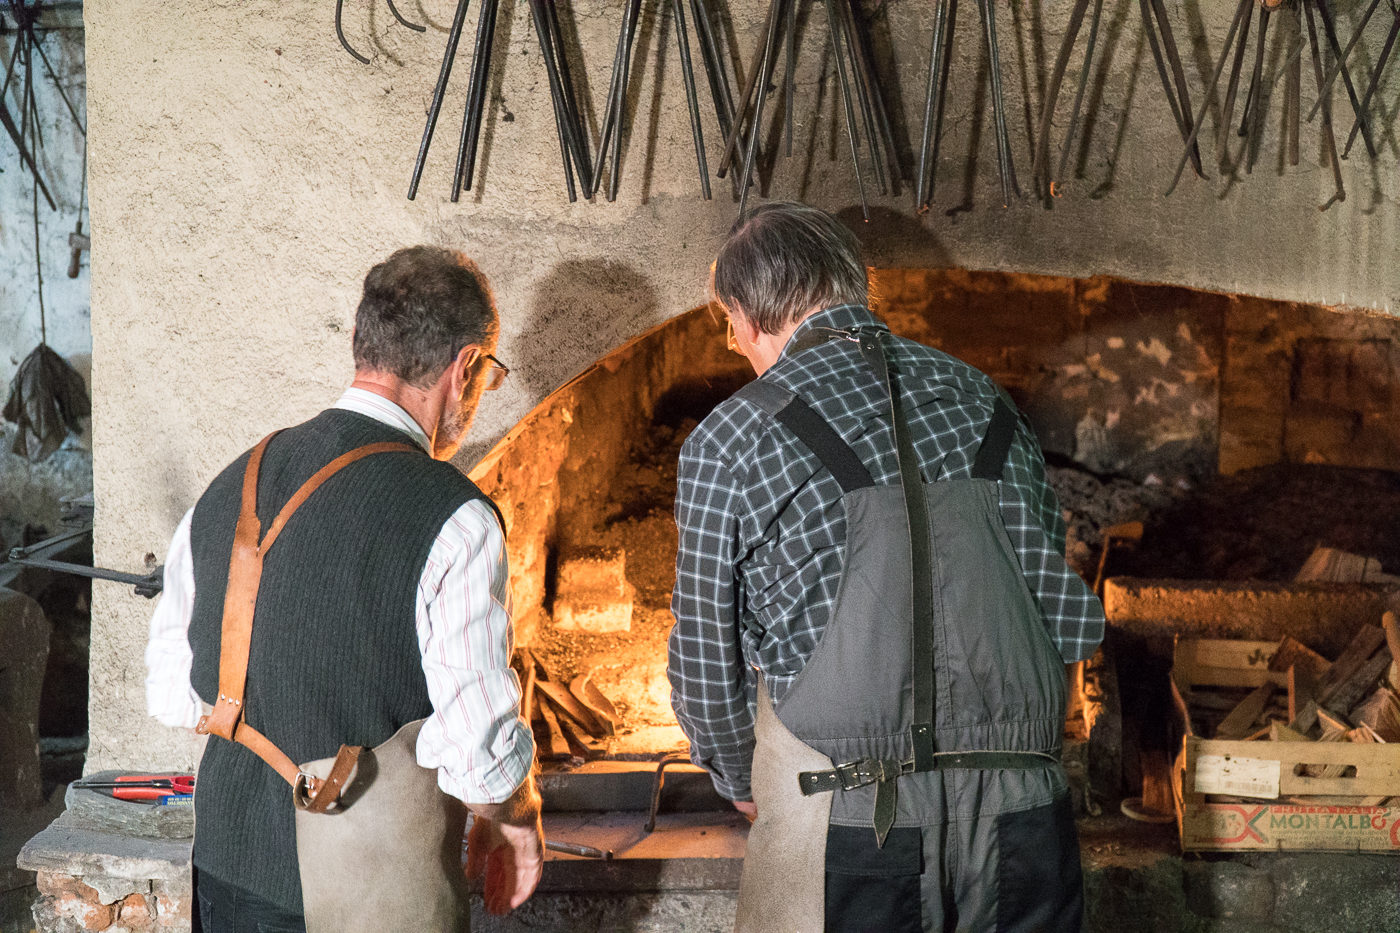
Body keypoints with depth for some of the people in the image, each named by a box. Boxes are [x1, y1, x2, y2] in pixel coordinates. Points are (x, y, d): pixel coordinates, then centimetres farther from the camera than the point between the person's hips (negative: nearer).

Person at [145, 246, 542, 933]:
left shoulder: (230, 488, 1)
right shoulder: (455, 521, -19)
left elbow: (171, 696, 8)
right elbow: (483, 755, -19)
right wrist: (518, 822, 1)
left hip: (227, 875, 6)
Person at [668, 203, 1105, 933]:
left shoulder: (729, 439, -2)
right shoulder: (980, 401, 10)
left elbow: (706, 653, 4)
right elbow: (1062, 608, 12)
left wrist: (739, 783, 21)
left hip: (846, 812, -4)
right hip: (1019, 804, 4)